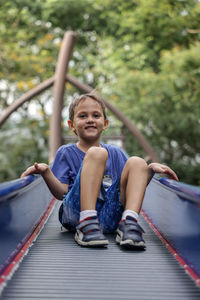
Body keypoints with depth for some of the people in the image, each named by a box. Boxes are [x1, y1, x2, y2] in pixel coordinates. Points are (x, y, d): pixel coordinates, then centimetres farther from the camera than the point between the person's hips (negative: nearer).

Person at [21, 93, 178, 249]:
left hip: (112, 216, 3)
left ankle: (128, 223, -30)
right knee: (96, 153, -19)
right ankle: (86, 224, -34)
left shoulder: (116, 153, 24)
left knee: (137, 162, -8)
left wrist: (150, 170, 3)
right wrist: (46, 172, -16)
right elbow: (61, 193, 2)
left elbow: (133, 189, 19)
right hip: (76, 212, -3)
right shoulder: (66, 152, 14)